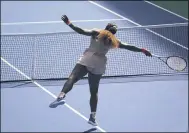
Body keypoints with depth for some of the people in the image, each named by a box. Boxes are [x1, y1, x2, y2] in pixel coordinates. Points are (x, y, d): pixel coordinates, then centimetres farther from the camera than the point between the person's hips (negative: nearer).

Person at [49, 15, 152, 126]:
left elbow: (82, 31, -3)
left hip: (87, 60, -3)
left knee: (72, 78, -20)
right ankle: (93, 116, 14)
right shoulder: (113, 41, 14)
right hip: (99, 65, 3)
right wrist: (142, 50, 29)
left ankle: (61, 96, -49)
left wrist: (69, 23, 0)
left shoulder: (96, 33, 8)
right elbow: (129, 47, 19)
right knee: (94, 91, 15)